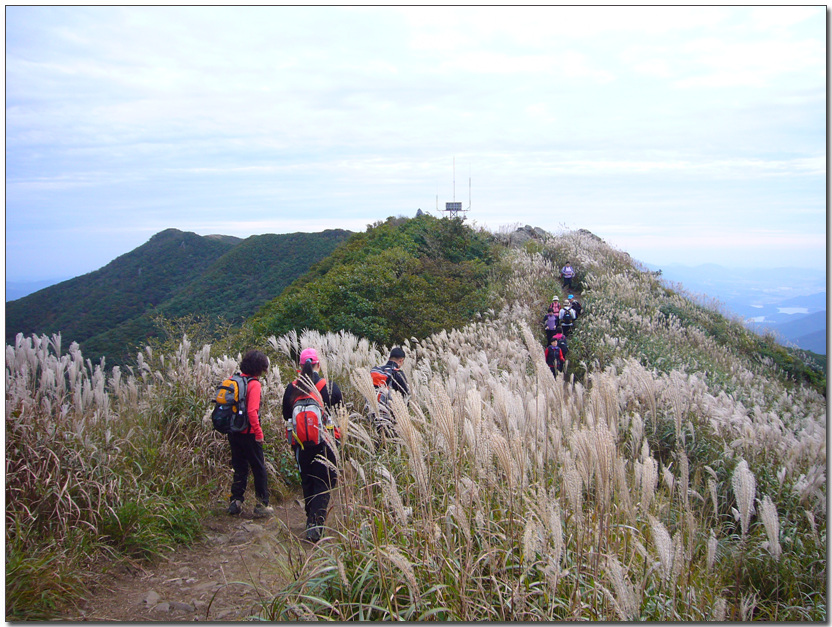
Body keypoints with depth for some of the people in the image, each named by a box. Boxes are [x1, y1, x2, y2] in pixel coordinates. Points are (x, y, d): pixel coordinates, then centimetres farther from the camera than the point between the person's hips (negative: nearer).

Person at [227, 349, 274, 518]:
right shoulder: (254, 384, -15)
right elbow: (252, 412, -22)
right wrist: (259, 433, -14)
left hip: (233, 433, 7)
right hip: (248, 433, -7)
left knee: (240, 468, 17)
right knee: (259, 469, 6)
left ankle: (235, 502, 18)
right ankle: (262, 506, 12)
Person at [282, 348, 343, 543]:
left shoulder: (292, 388, -2)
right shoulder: (330, 387, -10)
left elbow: (286, 416, 9)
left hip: (301, 444, 3)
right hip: (325, 443, -3)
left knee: (307, 482, 19)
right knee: (324, 483, 3)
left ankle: (311, 519, 30)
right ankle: (316, 523, -10)